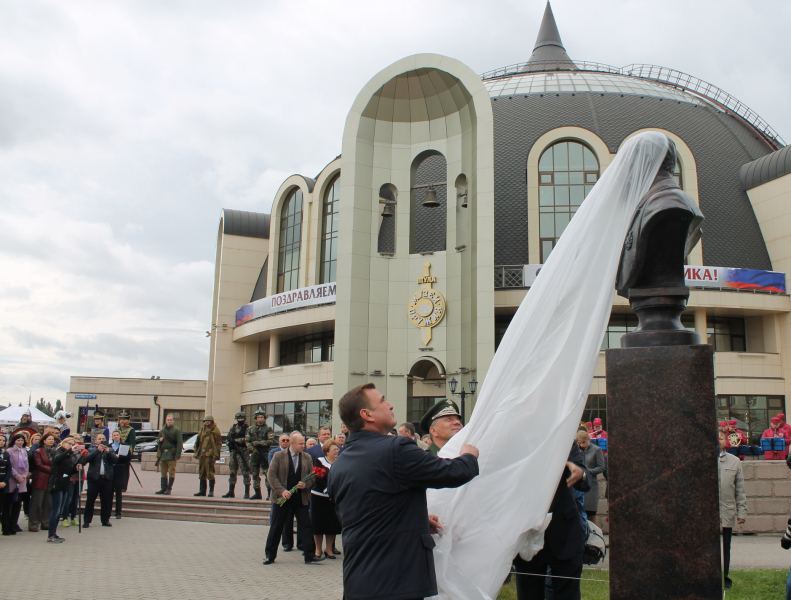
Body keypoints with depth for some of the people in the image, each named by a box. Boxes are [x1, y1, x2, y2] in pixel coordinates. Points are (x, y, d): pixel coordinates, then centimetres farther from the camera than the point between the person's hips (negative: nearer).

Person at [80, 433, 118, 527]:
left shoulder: (110, 450, 14)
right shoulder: (92, 450, 9)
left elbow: (115, 460, -1)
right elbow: (86, 459, -10)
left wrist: (108, 452, -16)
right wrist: (98, 450, -19)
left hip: (107, 478, 2)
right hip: (94, 478, -2)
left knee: (106, 501, 5)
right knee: (90, 500, -1)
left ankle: (105, 520, 12)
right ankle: (87, 521, 6)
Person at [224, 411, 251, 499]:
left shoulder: (247, 428, -2)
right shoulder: (233, 427, 16)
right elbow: (229, 437, 14)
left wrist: (235, 440, -13)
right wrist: (230, 444, -5)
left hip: (243, 452, -6)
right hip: (233, 452, 6)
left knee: (245, 472, -5)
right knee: (232, 472, 9)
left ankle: (247, 492, -2)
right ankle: (231, 492, 18)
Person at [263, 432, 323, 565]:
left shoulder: (307, 458, 5)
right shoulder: (279, 456, -4)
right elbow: (271, 475, -7)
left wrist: (306, 485, -12)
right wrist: (281, 490, -16)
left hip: (300, 498, 2)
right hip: (282, 497, -2)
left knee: (305, 526, -1)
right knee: (276, 527, 7)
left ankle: (310, 555, 4)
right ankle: (270, 555, 19)